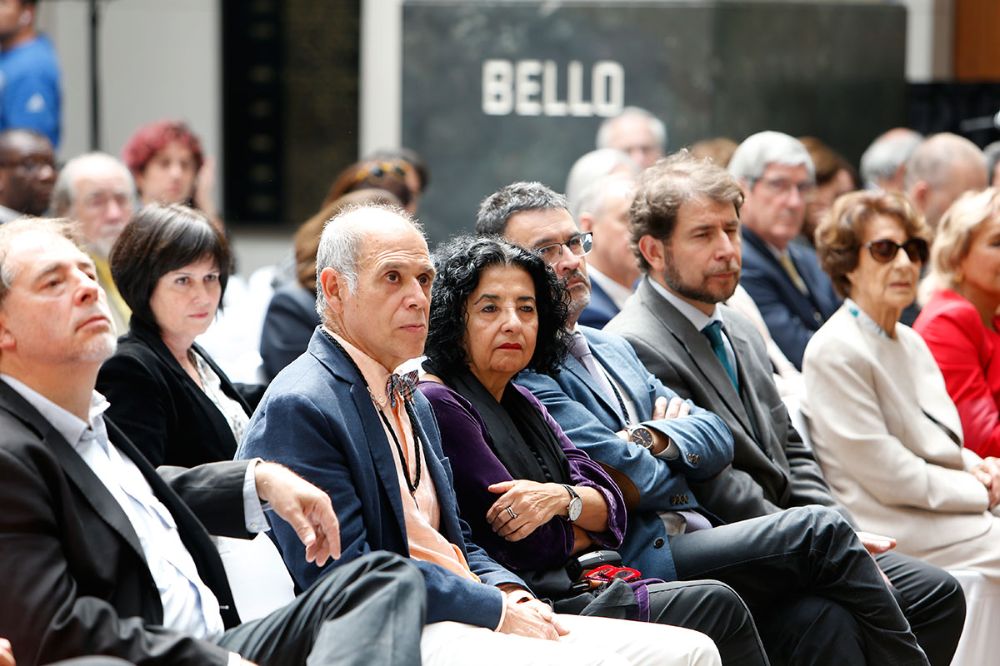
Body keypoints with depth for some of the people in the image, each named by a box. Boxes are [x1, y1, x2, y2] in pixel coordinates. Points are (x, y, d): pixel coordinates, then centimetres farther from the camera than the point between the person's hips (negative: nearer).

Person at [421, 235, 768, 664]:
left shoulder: (522, 403, 18)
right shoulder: (438, 404, -9)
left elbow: (610, 506, 9)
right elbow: (525, 546, -14)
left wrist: (564, 498, -13)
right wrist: (586, 532, 4)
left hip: (568, 590, 8)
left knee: (717, 603, -8)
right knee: (716, 607, -12)